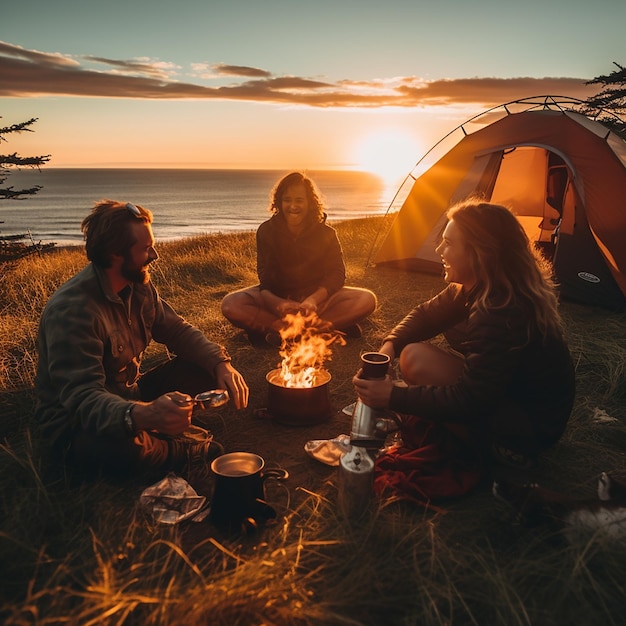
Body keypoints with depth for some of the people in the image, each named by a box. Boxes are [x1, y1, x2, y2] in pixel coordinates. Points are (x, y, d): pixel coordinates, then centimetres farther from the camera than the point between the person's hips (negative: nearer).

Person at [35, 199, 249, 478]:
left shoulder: (138, 286, -2)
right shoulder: (72, 309, -28)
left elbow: (177, 329, 2)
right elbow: (81, 398, -35)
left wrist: (220, 364, -17)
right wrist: (142, 416, -56)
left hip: (129, 396, 7)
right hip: (77, 423, -7)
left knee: (205, 367, -5)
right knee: (124, 447, -39)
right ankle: (186, 451, -8)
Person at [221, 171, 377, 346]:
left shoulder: (326, 234, -9)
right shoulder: (267, 231, -9)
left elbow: (336, 274, -11)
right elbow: (265, 278, -13)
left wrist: (313, 299, -32)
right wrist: (277, 303, -37)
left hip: (317, 296, 0)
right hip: (277, 297, 0)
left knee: (367, 300, -26)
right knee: (230, 305, -29)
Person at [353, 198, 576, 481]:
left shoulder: (503, 314, -33)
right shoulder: (481, 287, -4)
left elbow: (467, 402, -32)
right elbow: (426, 315, 7)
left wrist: (393, 396, -27)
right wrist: (389, 344, -12)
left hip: (530, 426, -9)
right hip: (508, 392, 10)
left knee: (416, 360, -23)